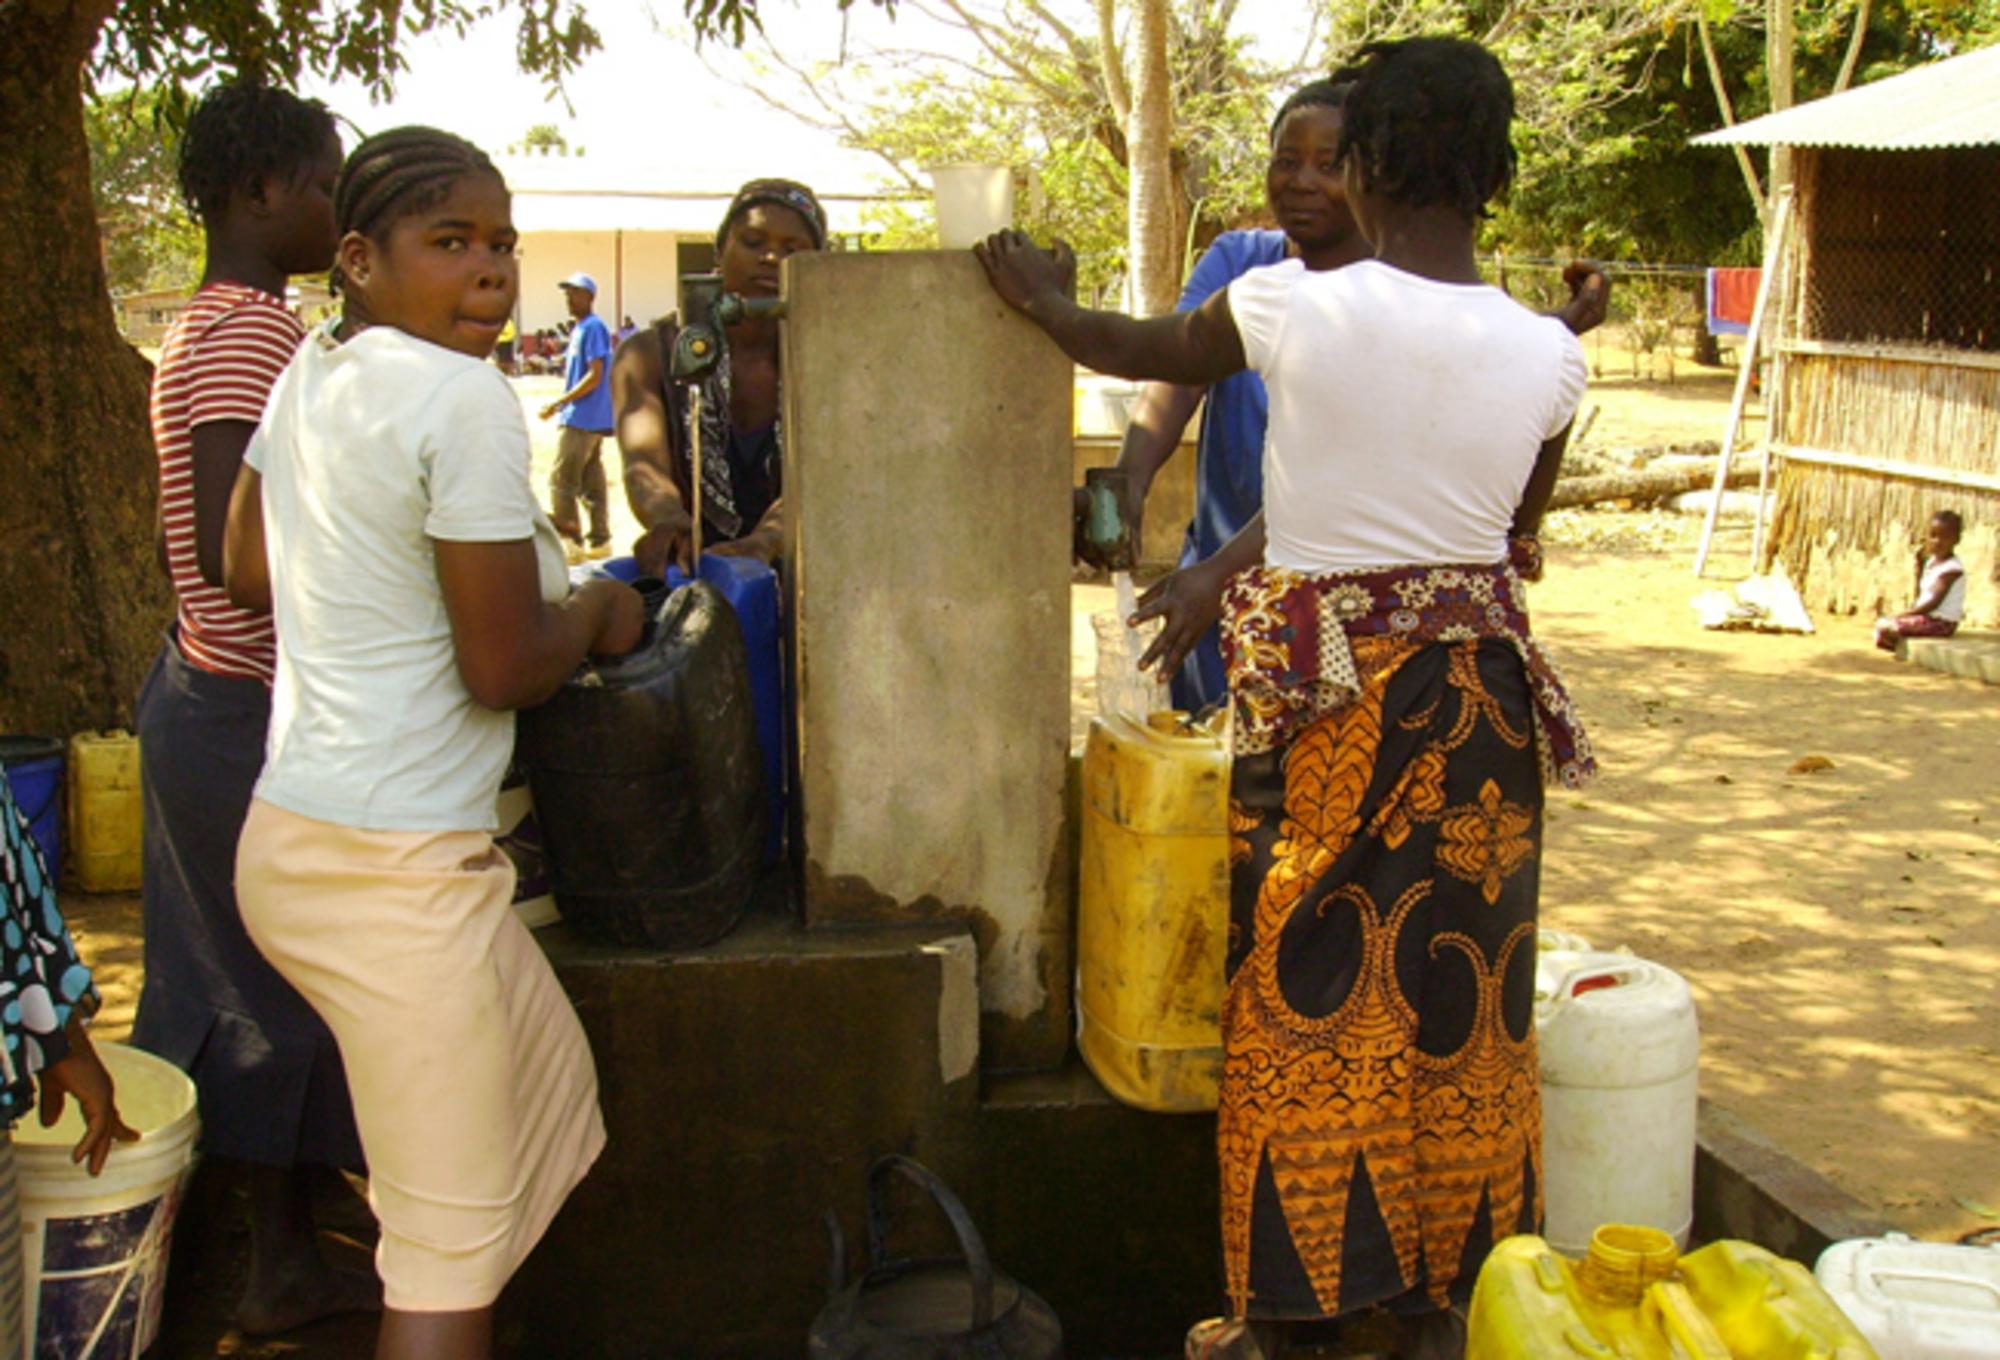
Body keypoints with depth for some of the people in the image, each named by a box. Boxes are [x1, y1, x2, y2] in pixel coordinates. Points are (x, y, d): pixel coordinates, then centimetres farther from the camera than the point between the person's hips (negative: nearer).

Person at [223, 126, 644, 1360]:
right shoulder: (464, 398, -17)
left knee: (549, 1088, 27)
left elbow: (249, 571, 22)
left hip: (290, 832, 10)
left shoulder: (305, 375, 9)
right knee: (451, 1255, 3)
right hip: (396, 870, -10)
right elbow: (505, 669, -18)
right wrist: (599, 610, 1)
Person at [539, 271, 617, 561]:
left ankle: (571, 543, -7)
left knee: (561, 481, -9)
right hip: (590, 420, 10)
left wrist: (559, 402, -18)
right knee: (593, 482, 11)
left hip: (582, 418, -10)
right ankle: (600, 542, 16)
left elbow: (594, 376, -19)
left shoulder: (593, 327, -13)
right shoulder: (579, 328, 17)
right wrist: (563, 406, 14)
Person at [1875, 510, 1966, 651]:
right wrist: (1919, 567, 8)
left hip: (1941, 622, -10)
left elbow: (1934, 602, -21)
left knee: (1885, 628, -21)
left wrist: (1904, 614, -19)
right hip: (1927, 617, 10)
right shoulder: (1931, 561, 11)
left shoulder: (1952, 568, -18)